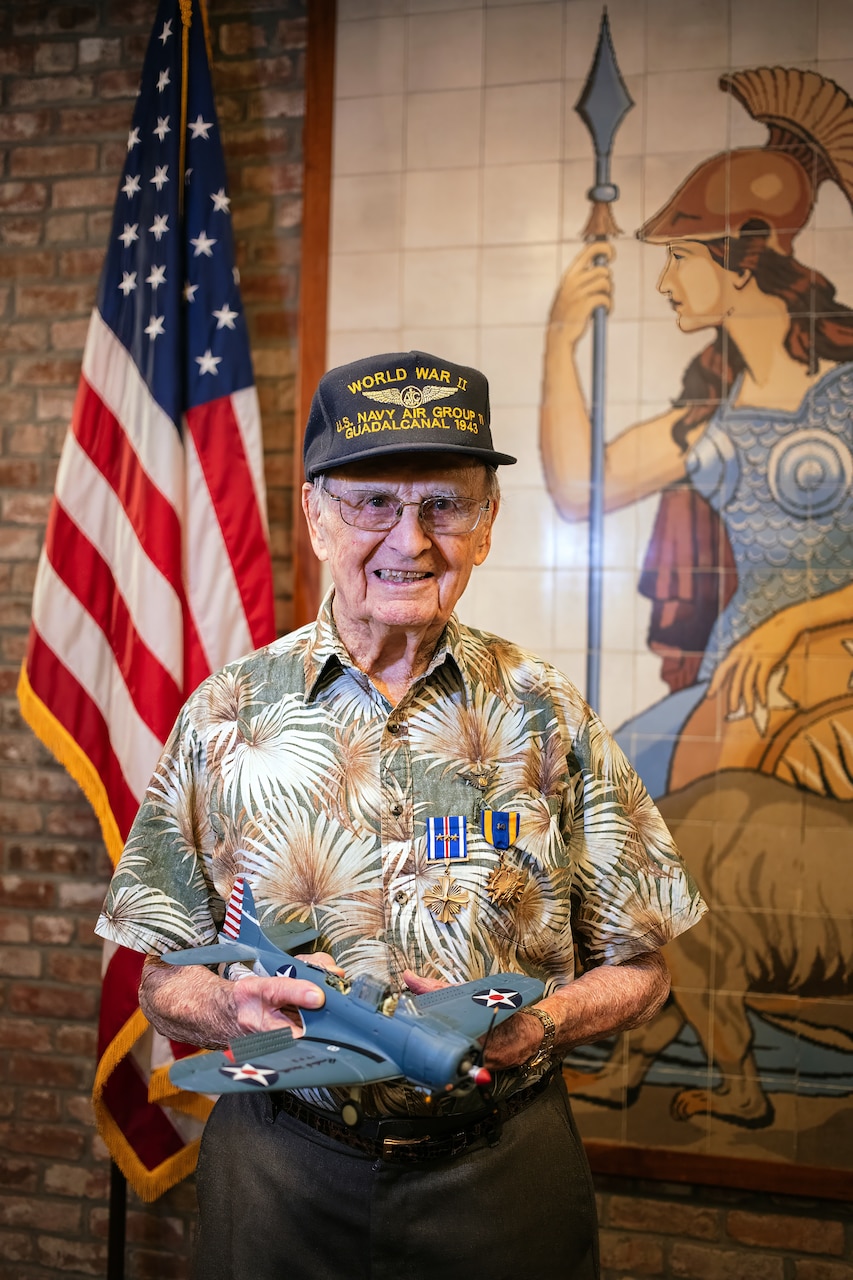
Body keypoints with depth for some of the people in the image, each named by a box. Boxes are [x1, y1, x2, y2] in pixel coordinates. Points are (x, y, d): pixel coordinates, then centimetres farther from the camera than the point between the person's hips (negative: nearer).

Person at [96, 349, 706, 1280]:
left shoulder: (545, 715, -3)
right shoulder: (226, 715, -3)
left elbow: (636, 968, 3)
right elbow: (163, 978, 2)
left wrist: (541, 1023, -17)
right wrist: (231, 1010, -19)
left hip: (502, 1176, 0)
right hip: (278, 1172, 0)